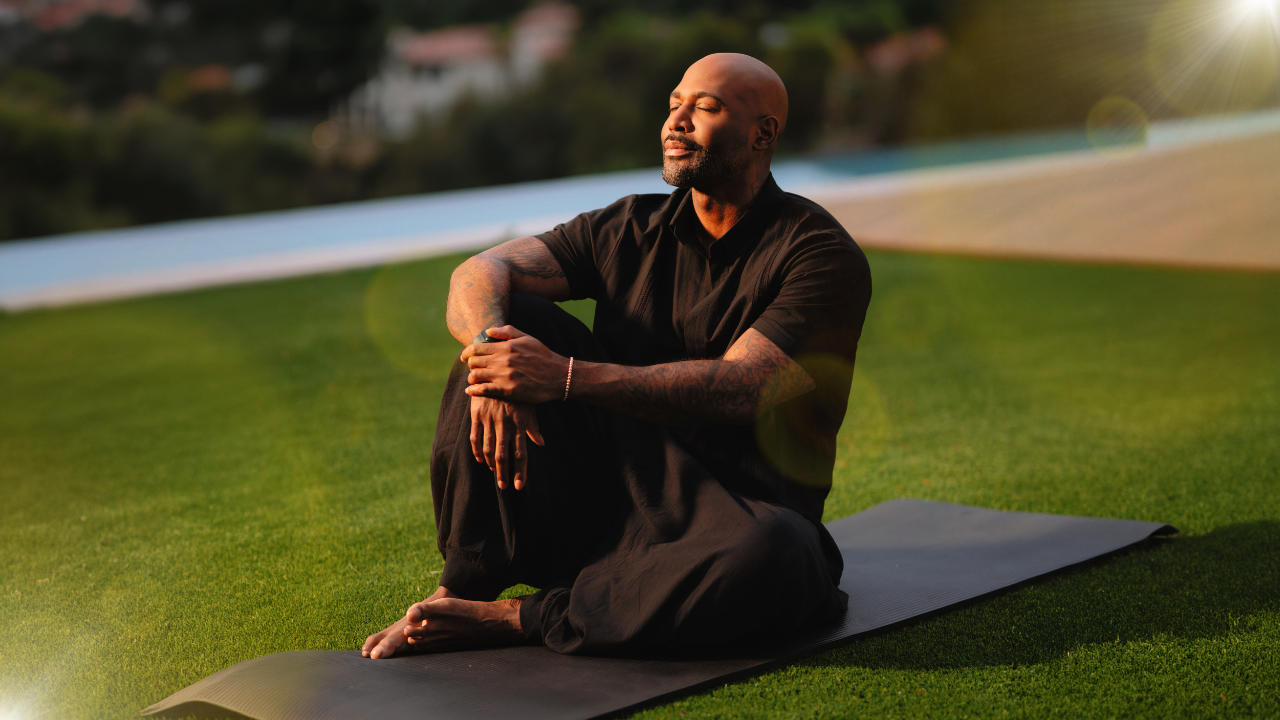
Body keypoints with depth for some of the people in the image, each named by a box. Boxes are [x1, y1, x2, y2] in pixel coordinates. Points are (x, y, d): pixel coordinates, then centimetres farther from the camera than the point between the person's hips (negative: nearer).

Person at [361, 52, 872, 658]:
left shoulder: (824, 257, -9)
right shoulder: (630, 228, 6)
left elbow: (739, 389, -24)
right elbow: (480, 272, -4)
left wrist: (566, 377, -31)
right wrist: (490, 353, -28)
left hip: (740, 510, -4)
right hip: (614, 491, 4)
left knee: (769, 555, -40)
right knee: (510, 321, -12)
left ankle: (517, 620, -23)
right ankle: (462, 591, -11)